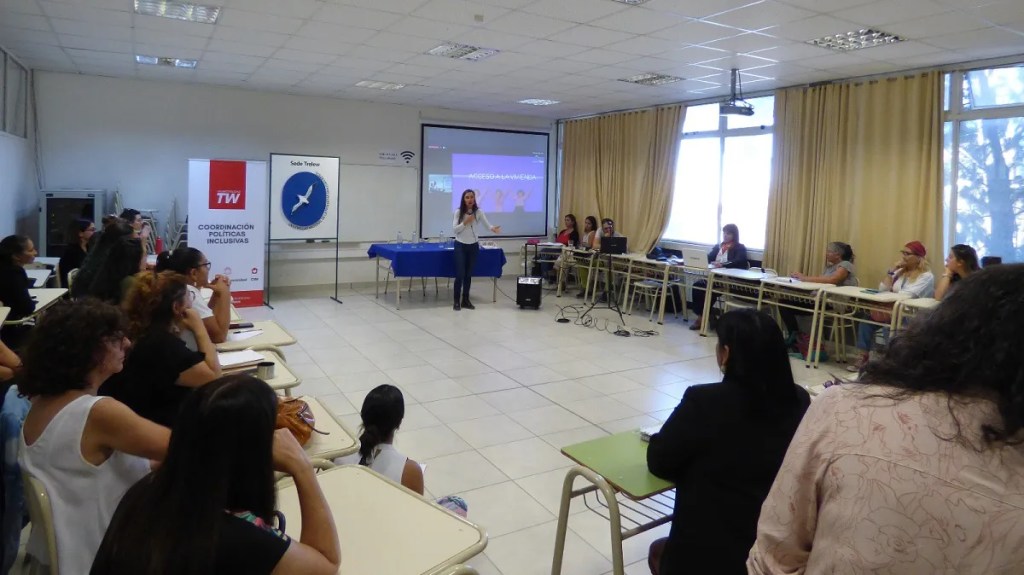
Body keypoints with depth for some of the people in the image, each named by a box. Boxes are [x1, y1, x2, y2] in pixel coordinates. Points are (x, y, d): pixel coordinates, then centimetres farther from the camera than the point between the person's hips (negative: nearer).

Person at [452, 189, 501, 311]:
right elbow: (454, 229, -9)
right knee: (460, 274, -6)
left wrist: (493, 228, -36)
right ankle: (457, 301, 6)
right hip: (460, 245, -2)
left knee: (469, 274, 8)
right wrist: (465, 222, -22)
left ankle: (465, 300, 19)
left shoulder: (478, 212, -3)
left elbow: (487, 224, -15)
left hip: (473, 246, 2)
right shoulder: (458, 212, -6)